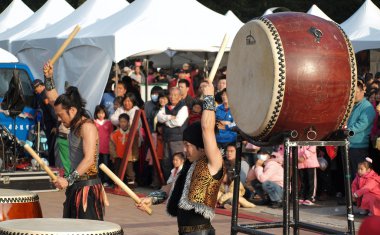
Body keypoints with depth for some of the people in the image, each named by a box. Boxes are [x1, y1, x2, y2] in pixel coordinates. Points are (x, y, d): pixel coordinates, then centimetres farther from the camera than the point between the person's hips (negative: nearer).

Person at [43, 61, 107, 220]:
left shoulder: (87, 126, -16)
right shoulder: (75, 124, 11)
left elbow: (89, 159, -26)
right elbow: (53, 99, 21)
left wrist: (68, 180, -32)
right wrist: (48, 77, 8)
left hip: (87, 188, -9)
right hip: (76, 187, 9)